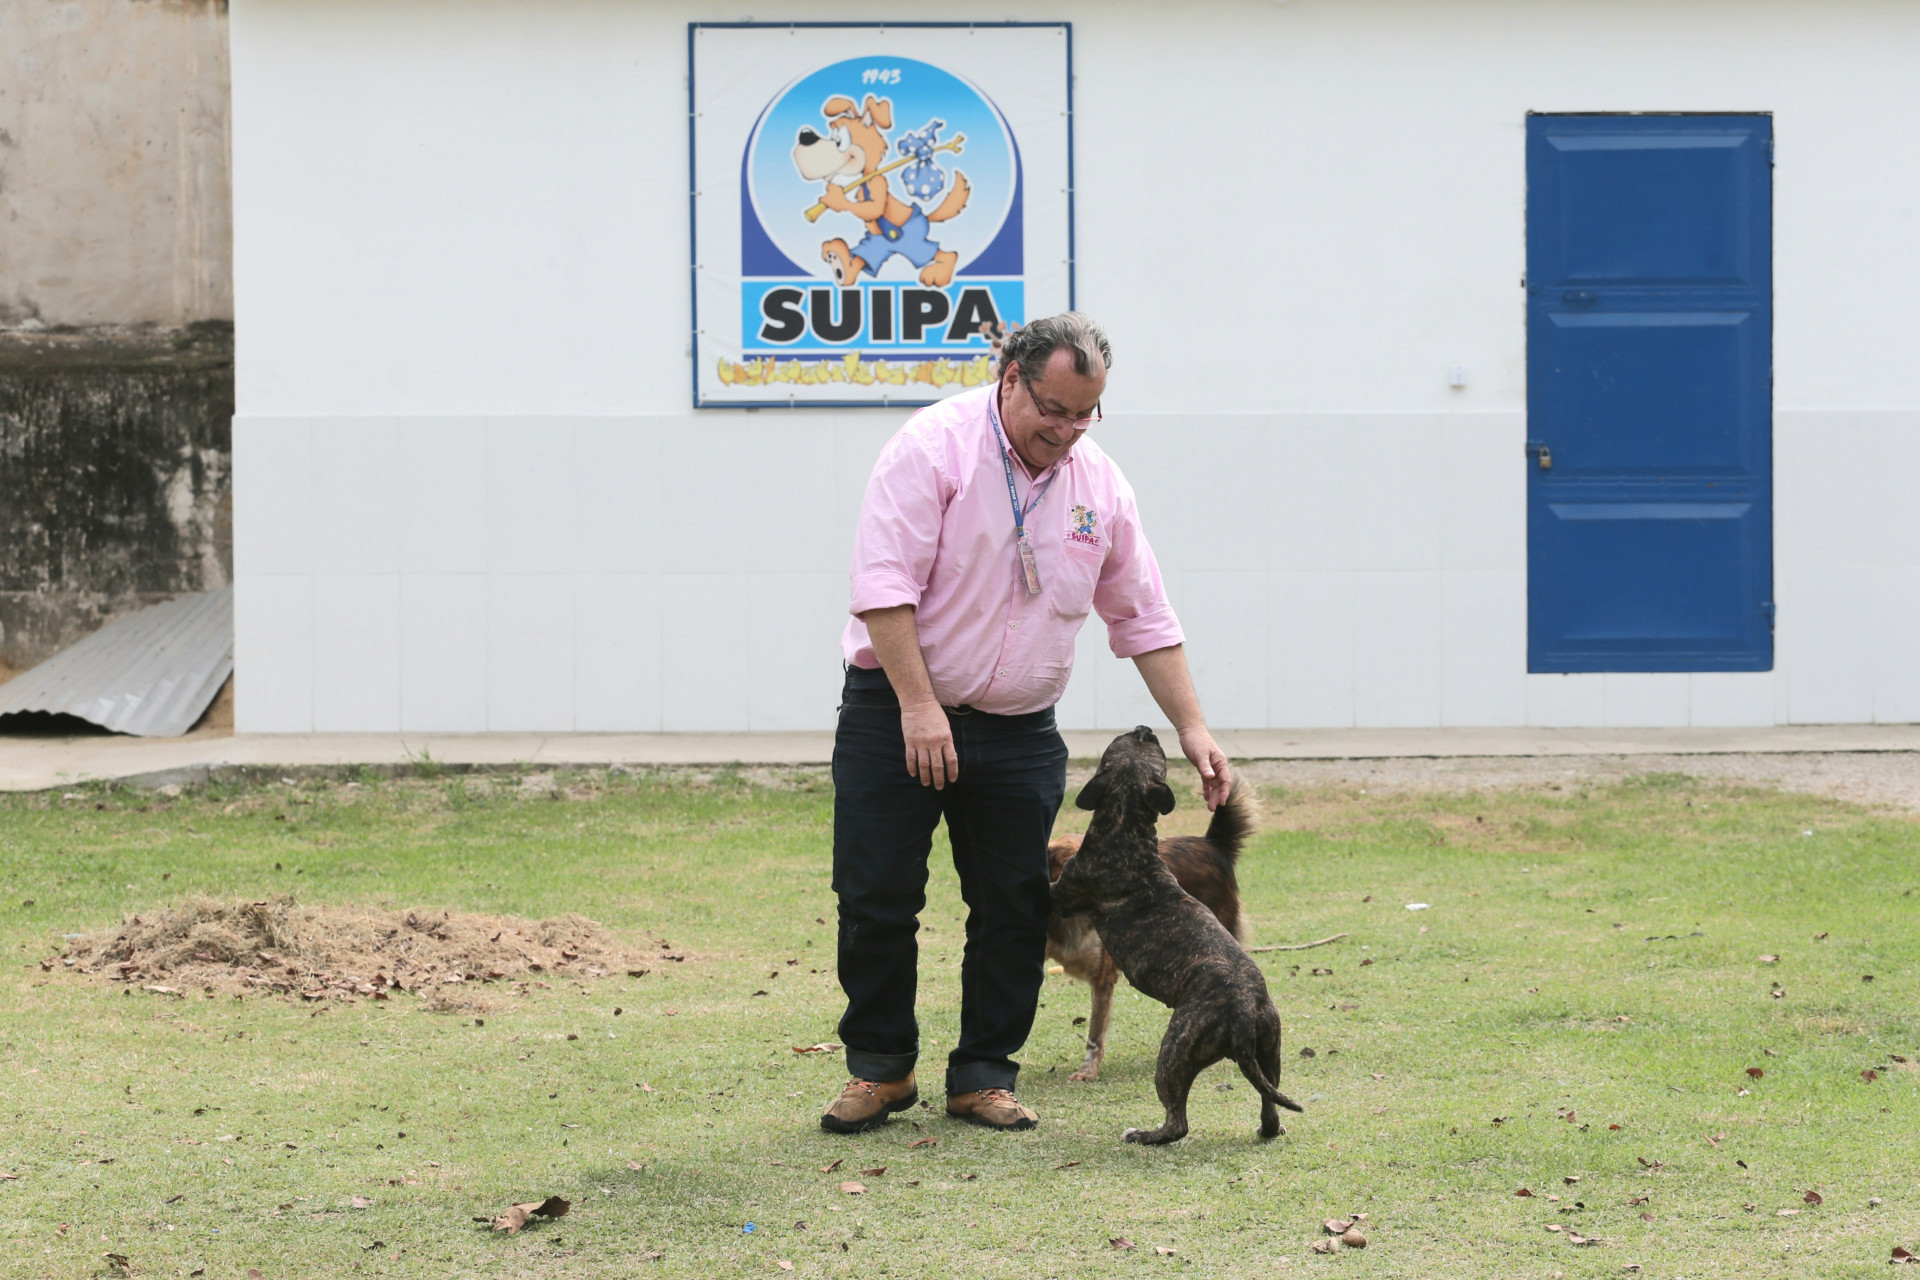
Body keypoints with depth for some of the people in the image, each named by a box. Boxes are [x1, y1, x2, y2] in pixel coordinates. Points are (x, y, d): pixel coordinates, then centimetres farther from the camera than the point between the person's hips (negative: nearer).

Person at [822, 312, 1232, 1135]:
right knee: (877, 897, -1)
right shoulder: (934, 447, -13)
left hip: (1020, 731, 4)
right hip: (898, 713, -4)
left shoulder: (1100, 485, 4)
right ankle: (879, 1067, 14)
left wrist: (1191, 728, 6)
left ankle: (984, 1075, 14)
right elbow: (884, 586, -18)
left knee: (1014, 906, 3)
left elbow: (1145, 619, 11)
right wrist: (919, 707, -23)